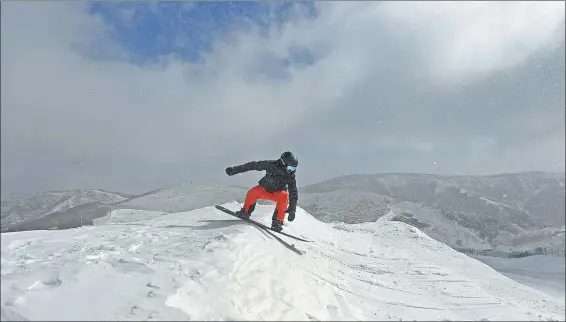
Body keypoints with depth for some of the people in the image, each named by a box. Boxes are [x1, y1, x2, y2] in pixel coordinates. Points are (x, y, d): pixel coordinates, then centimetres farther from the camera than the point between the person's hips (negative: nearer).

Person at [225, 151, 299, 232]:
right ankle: (245, 213, -8)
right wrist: (235, 169, -20)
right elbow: (252, 165, -19)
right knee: (253, 192, -30)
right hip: (264, 189, 0)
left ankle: (277, 222, -26)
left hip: (277, 193, 0)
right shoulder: (271, 164, -25)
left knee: (284, 196, -33)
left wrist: (292, 210, -16)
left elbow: (294, 193, -14)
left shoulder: (291, 176, -21)